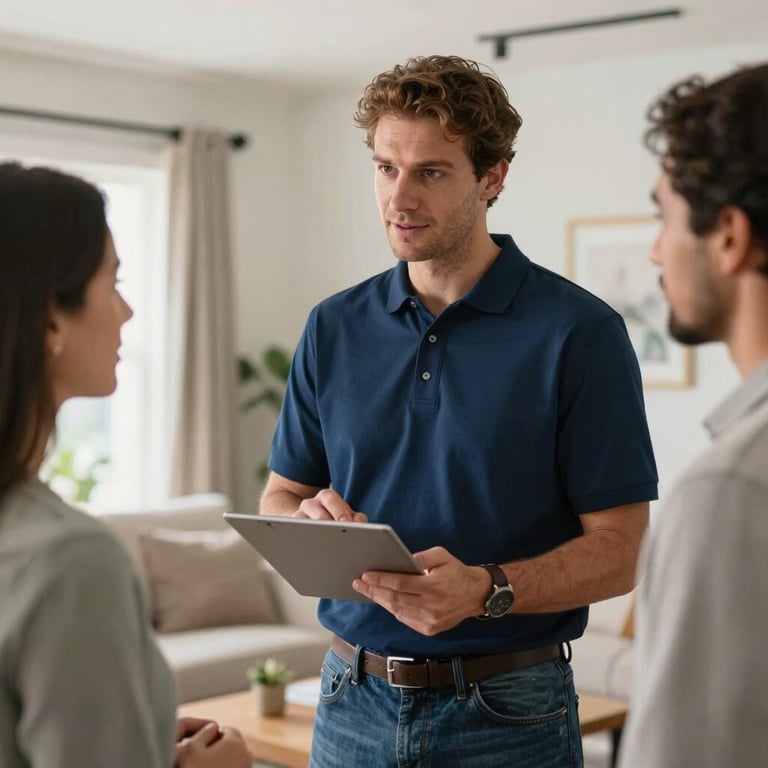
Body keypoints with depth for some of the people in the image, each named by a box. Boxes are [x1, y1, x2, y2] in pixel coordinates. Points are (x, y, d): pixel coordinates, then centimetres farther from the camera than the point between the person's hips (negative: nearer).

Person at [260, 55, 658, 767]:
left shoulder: (580, 331, -10)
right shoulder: (334, 327, 4)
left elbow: (616, 551, -11)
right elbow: (279, 498, 11)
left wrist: (485, 589, -27)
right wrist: (311, 520, -12)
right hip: (353, 700, 4)